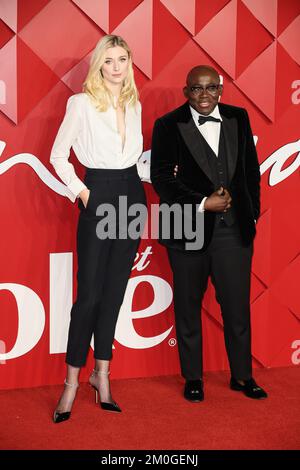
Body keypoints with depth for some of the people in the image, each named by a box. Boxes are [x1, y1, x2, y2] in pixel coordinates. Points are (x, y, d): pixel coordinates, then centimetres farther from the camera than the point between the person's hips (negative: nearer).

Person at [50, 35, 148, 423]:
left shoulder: (134, 105, 10)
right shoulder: (82, 102, -5)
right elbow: (59, 156, -3)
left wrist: (138, 183, 10)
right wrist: (81, 192, -8)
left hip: (131, 195, 5)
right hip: (98, 198, -5)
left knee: (114, 292, 9)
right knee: (89, 294, -5)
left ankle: (102, 373, 19)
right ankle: (72, 382, 8)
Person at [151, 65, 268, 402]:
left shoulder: (238, 118, 7)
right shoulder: (169, 125, -4)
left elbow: (251, 168, 13)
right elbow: (161, 176, -7)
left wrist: (251, 211, 7)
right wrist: (201, 204, -13)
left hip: (234, 230, 2)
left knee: (237, 306, 8)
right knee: (188, 307, 10)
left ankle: (242, 375, 25)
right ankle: (193, 378, 26)